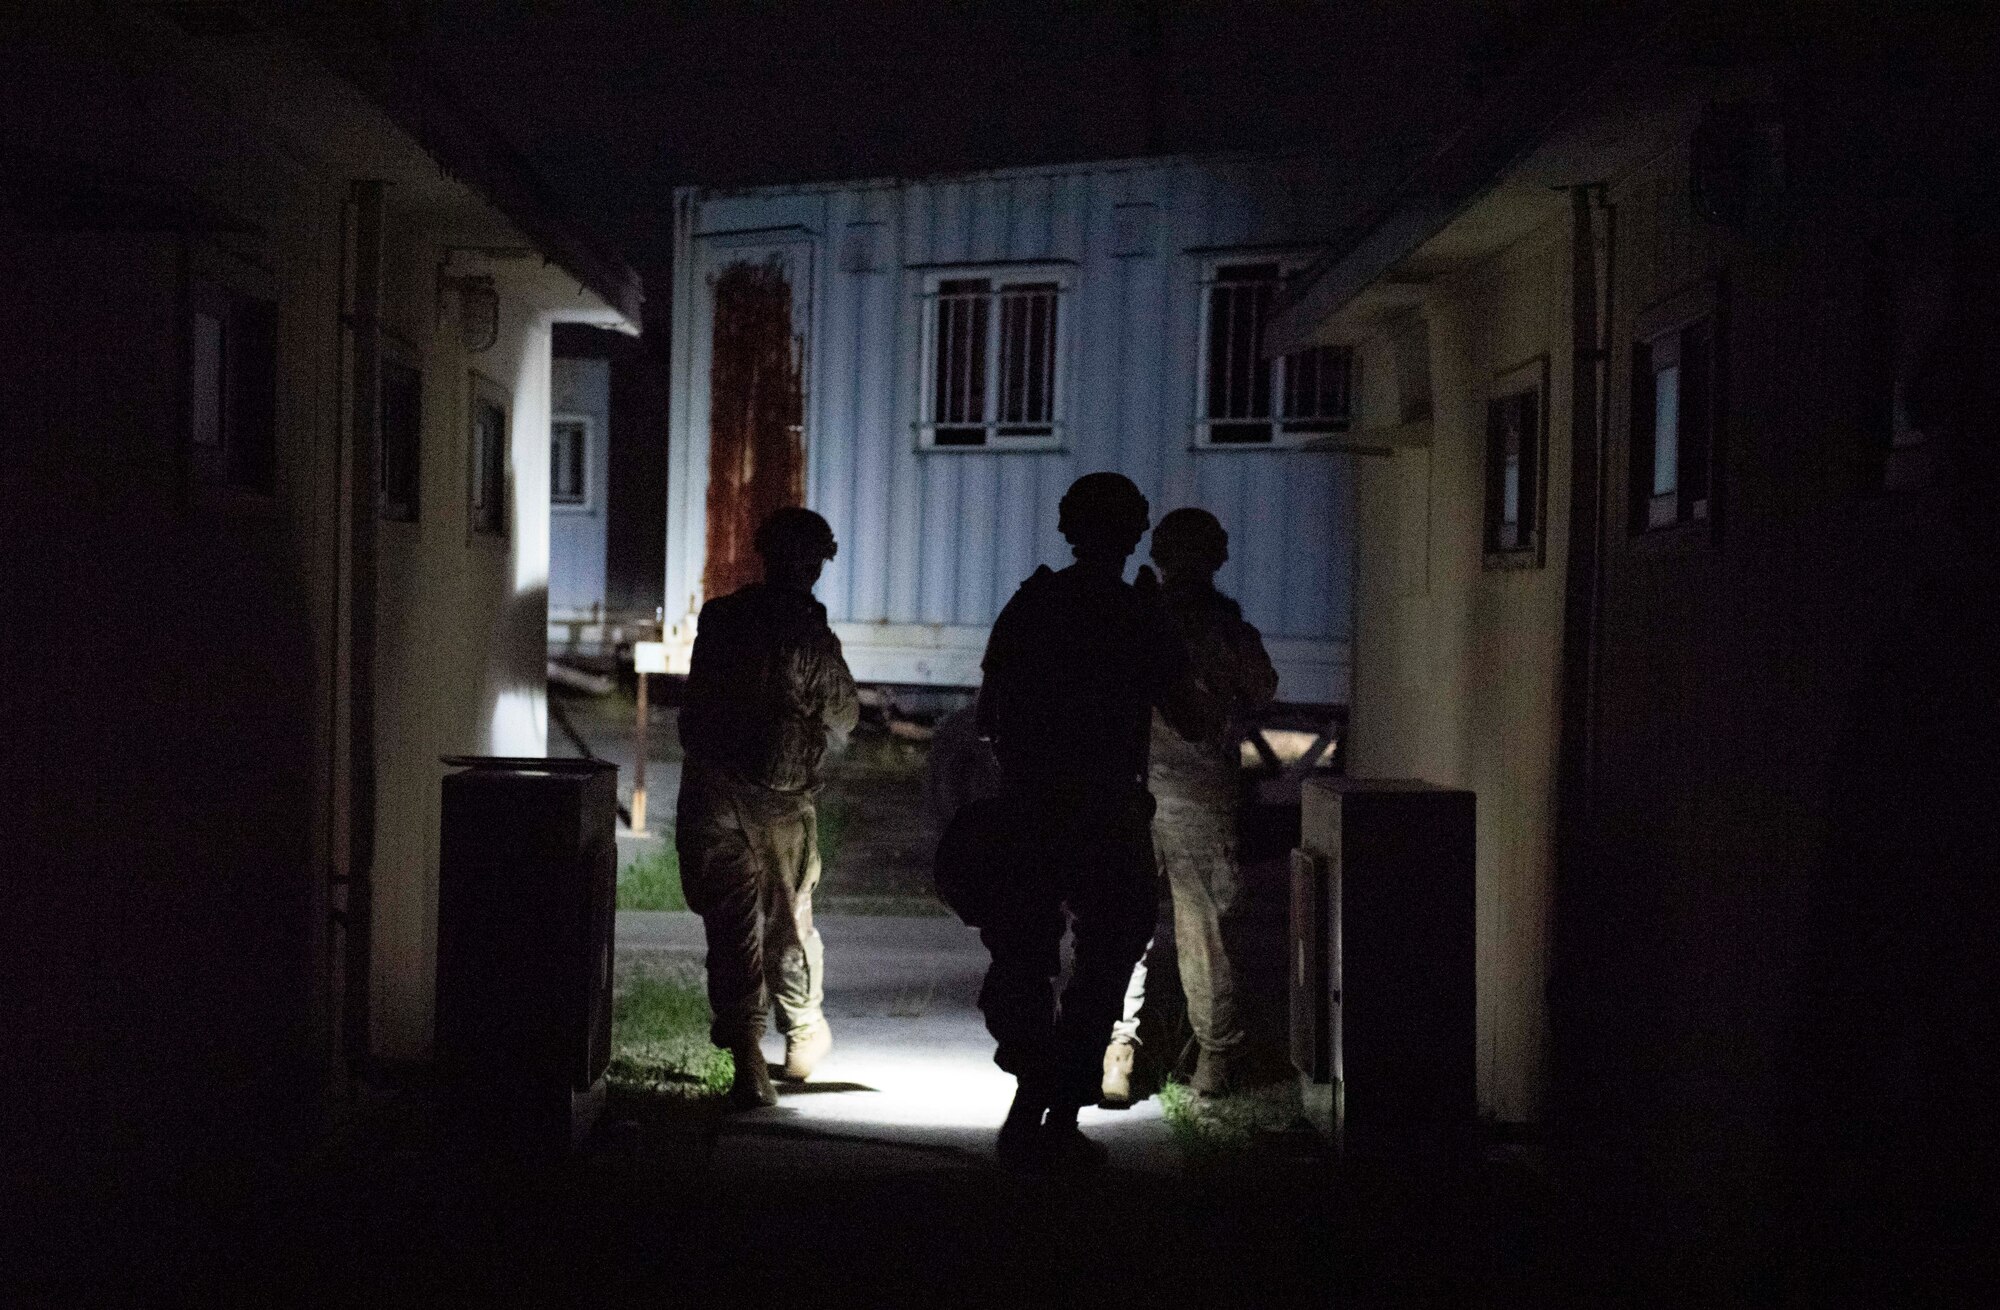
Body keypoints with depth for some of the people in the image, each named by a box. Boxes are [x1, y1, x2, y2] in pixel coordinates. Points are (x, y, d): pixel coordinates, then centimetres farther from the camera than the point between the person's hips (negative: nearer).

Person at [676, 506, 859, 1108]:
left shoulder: (718, 619, 0)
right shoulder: (809, 634, -10)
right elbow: (843, 713, 3)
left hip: (709, 789, 2)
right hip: (780, 794, -2)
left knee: (731, 921, 1)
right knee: (789, 917, 15)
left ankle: (747, 1054, -8)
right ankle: (803, 1034, 33)